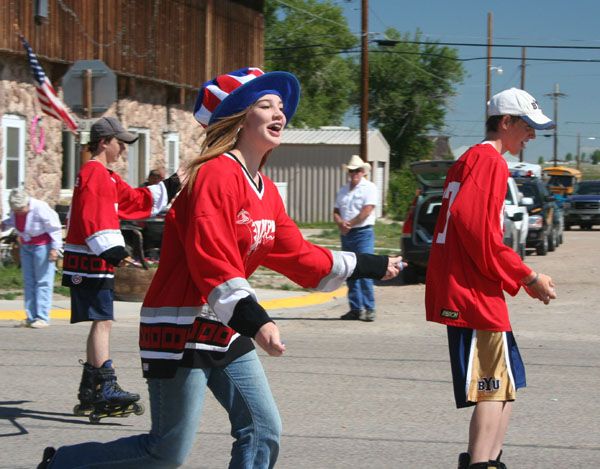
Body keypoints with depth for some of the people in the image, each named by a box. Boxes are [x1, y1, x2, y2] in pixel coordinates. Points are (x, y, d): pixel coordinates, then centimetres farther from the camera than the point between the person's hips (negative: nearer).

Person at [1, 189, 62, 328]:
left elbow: (54, 228, -16)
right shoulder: (15, 210, -5)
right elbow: (12, 220, 17)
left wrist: (55, 248, -17)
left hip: (43, 246, -7)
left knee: (43, 282, -7)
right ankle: (31, 318, 10)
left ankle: (42, 318, -8)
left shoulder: (40, 208, -24)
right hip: (26, 246, 7)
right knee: (29, 282, 6)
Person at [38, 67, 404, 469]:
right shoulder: (217, 175, -17)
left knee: (264, 432, 2)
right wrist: (253, 318, -36)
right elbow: (211, 262, -27)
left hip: (226, 330, 9)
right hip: (181, 330, -9)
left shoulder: (266, 190, 12)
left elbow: (297, 255, 17)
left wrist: (366, 266, 19)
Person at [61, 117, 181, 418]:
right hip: (90, 263, -11)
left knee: (101, 323, 11)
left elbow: (136, 201, 27)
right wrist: (112, 250, -31)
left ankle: (89, 391, 15)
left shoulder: (106, 177, 21)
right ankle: (105, 387, -16)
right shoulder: (94, 173, -12)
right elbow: (94, 218, -24)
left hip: (96, 261, 11)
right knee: (102, 321, -13)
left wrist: (170, 188, 25)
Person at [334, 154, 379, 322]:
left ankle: (369, 309, -11)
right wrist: (340, 223, -9)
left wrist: (349, 224, -10)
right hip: (346, 235, 6)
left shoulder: (369, 188, -1)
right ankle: (355, 308, 11)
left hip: (363, 233, -6)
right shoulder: (343, 190, 17)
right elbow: (336, 211, 13)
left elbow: (367, 211, -11)